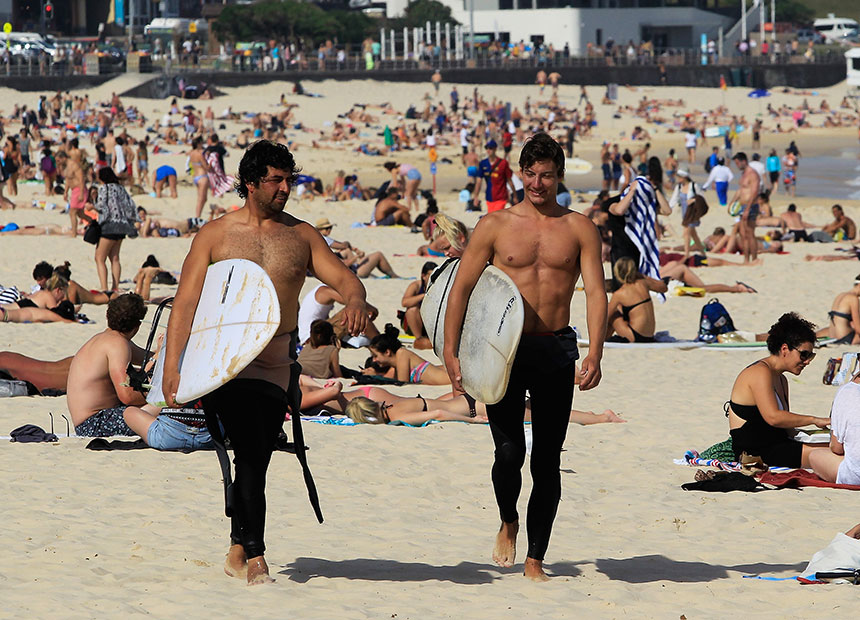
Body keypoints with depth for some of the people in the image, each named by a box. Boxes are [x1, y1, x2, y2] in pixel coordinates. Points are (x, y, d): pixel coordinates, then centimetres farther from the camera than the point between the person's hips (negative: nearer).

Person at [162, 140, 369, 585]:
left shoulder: (301, 235, 12)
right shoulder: (216, 234, 3)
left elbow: (342, 276, 6)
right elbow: (185, 302, 0)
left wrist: (355, 298, -20)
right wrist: (172, 365, -9)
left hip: (276, 363, 4)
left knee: (255, 459, 9)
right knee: (251, 452, -16)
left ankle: (238, 552, 22)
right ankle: (255, 557, -15)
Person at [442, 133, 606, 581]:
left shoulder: (579, 229, 6)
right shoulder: (495, 226, 4)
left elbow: (595, 292, -1)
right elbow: (462, 287, 5)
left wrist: (594, 352, -14)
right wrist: (451, 350, -3)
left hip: (556, 349, 1)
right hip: (504, 349, -1)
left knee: (547, 460, 3)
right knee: (509, 451, -12)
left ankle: (535, 558, 12)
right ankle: (508, 524, 18)